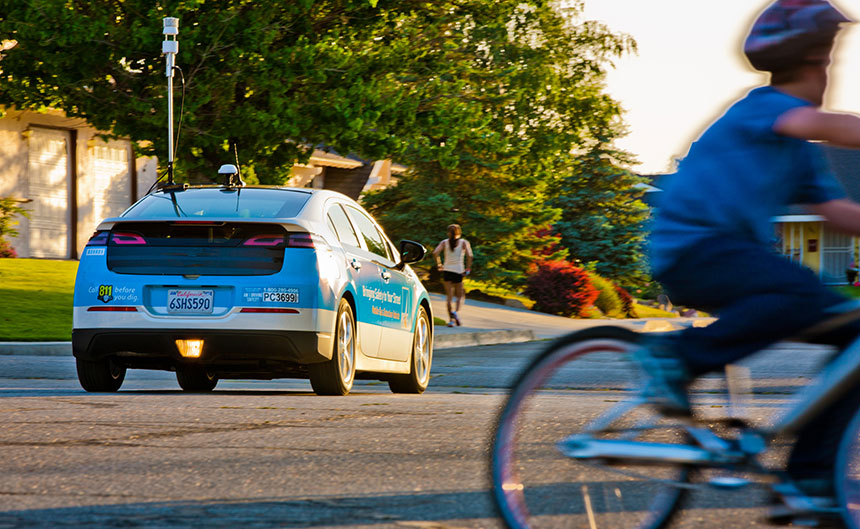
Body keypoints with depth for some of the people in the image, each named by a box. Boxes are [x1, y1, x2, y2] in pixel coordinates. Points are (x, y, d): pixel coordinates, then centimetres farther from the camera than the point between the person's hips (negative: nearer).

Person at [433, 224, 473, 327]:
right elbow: (469, 255, -11)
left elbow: (435, 253, -7)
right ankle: (456, 311, -16)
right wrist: (468, 268, -3)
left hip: (447, 270, 1)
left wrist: (438, 264, 4)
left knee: (449, 296, 4)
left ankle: (451, 319, -5)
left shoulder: (444, 242, 7)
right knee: (460, 295, 12)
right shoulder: (464, 242, 4)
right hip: (458, 271, -1)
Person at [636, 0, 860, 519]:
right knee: (808, 297, -35)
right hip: (693, 247, -9)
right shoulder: (761, 107, -7)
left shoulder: (801, 152, 22)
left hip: (737, 253, 9)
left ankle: (808, 478, -4)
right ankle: (677, 356, -21)